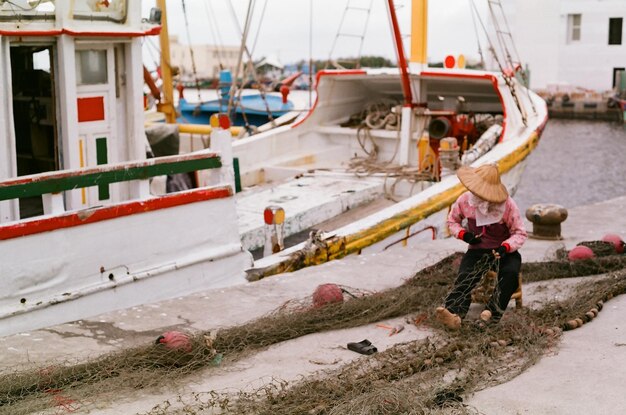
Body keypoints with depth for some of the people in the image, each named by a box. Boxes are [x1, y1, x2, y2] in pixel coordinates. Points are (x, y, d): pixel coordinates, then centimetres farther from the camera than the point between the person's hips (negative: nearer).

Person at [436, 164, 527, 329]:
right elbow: (452, 220, 11)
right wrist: (463, 234, -11)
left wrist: (506, 247, -30)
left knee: (510, 273, -34)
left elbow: (520, 233, -9)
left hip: (504, 251, -1)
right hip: (477, 250, 1)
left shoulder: (507, 205, -14)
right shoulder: (465, 200, -6)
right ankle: (454, 313, -51)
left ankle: (492, 313, -31)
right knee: (465, 276, -29)